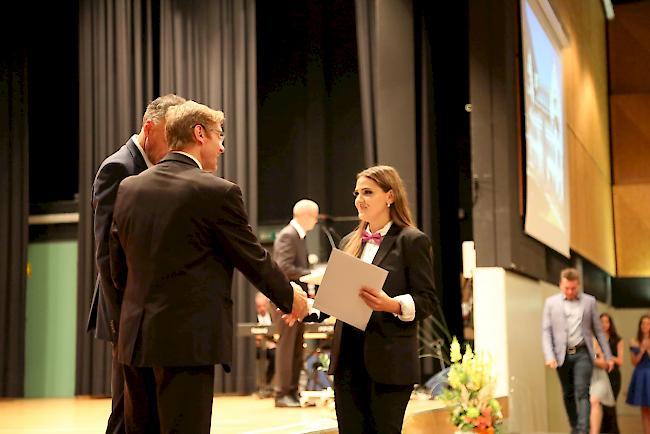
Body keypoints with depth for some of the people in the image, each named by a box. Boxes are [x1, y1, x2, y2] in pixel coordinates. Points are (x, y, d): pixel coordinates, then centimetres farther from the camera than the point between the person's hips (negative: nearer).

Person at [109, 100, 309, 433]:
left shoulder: (129, 189, 8)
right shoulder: (218, 192, -11)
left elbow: (117, 268, 14)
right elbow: (254, 259, -2)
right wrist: (290, 298, 15)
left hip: (135, 337, 7)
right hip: (188, 339, -7)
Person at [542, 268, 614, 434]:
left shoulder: (589, 301, 5)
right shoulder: (551, 302, 3)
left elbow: (598, 330, 10)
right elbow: (546, 331, 0)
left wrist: (608, 356, 10)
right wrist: (549, 356, -12)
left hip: (582, 353, -1)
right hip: (562, 355, 1)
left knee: (582, 392, -12)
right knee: (568, 395, 9)